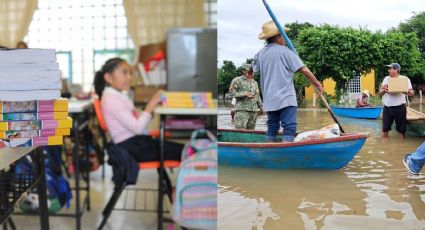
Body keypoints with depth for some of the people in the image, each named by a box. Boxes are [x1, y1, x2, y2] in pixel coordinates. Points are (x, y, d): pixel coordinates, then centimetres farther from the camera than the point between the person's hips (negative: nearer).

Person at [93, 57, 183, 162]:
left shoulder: (120, 96, 17)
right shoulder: (111, 99, -15)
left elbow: (137, 121, 11)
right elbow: (137, 128, -21)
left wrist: (152, 106, -1)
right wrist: (151, 104, -18)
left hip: (136, 142, 9)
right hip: (132, 147, -9)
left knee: (179, 148, 1)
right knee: (181, 152, -13)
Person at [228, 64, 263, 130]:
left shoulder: (255, 83, 20)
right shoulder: (237, 80, 3)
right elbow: (231, 91, -7)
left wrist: (261, 107, 18)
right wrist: (244, 94, -14)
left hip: (254, 111, 6)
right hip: (242, 110, -5)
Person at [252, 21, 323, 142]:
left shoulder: (260, 54, 8)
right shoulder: (285, 51, -6)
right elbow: (303, 69, -8)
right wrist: (317, 83, 2)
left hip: (269, 99, 6)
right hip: (285, 98, -6)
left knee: (272, 128, 13)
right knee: (289, 128, -6)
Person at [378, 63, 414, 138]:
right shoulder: (386, 78, 10)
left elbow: (412, 93, -2)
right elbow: (380, 92, 8)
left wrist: (408, 91, -25)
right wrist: (383, 91, -16)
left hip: (399, 107, -3)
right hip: (387, 107, 3)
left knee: (401, 130, 3)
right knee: (385, 129, 7)